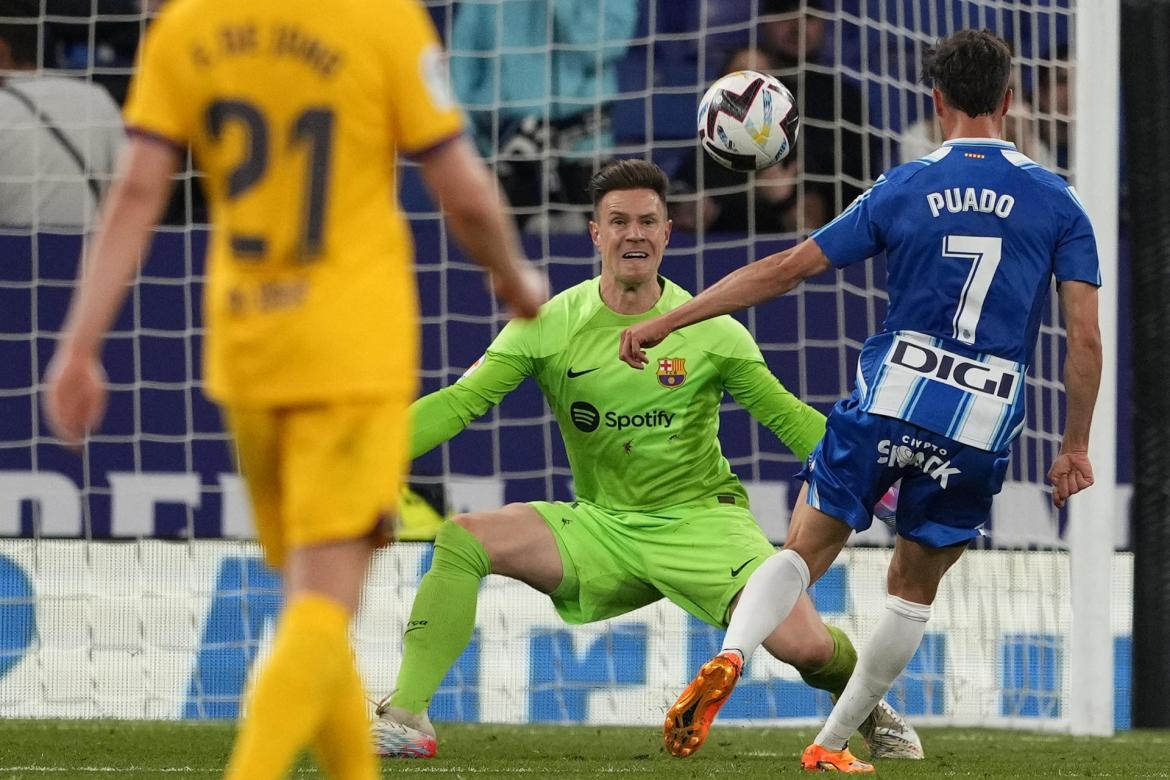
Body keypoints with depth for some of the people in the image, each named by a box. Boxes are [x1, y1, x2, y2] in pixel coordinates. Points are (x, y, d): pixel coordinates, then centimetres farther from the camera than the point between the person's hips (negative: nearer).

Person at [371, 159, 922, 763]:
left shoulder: (711, 332, -5)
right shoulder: (548, 326, -4)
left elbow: (786, 417, 1)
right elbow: (459, 403, -9)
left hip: (700, 519, -2)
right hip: (600, 525, 2)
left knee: (805, 645, -19)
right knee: (461, 539, -20)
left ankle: (876, 717, 17)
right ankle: (406, 719, -18)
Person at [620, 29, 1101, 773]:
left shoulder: (904, 188, 1)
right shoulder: (1057, 201, 1)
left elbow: (786, 269, 1)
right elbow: (1086, 337, -2)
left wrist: (667, 322, 7)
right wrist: (1075, 447, 8)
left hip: (890, 399, 0)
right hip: (984, 430, 1)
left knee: (803, 552, 7)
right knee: (914, 589, 18)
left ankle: (730, 655, -23)